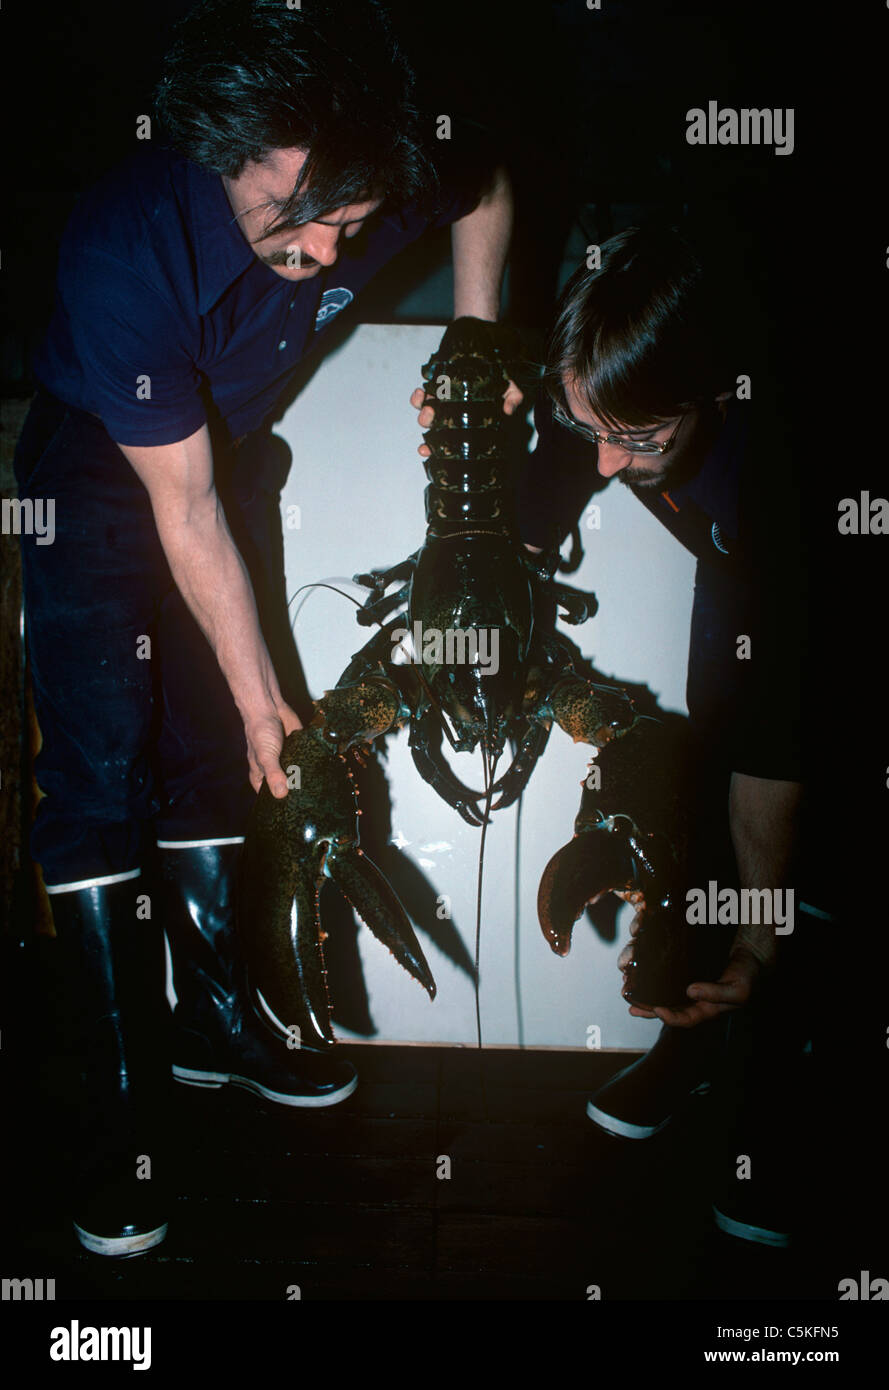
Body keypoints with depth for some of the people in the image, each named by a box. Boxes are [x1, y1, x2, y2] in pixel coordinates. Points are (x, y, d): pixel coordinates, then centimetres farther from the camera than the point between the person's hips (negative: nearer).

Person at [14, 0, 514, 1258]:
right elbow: (181, 512, -28)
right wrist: (259, 691, -19)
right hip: (99, 468, -4)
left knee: (212, 750, 7)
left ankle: (213, 1017, 23)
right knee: (99, 767, -11)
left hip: (234, 446, 4)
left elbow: (490, 189, 3)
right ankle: (119, 1104, 0)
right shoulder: (127, 251, -37)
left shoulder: (395, 177, -25)